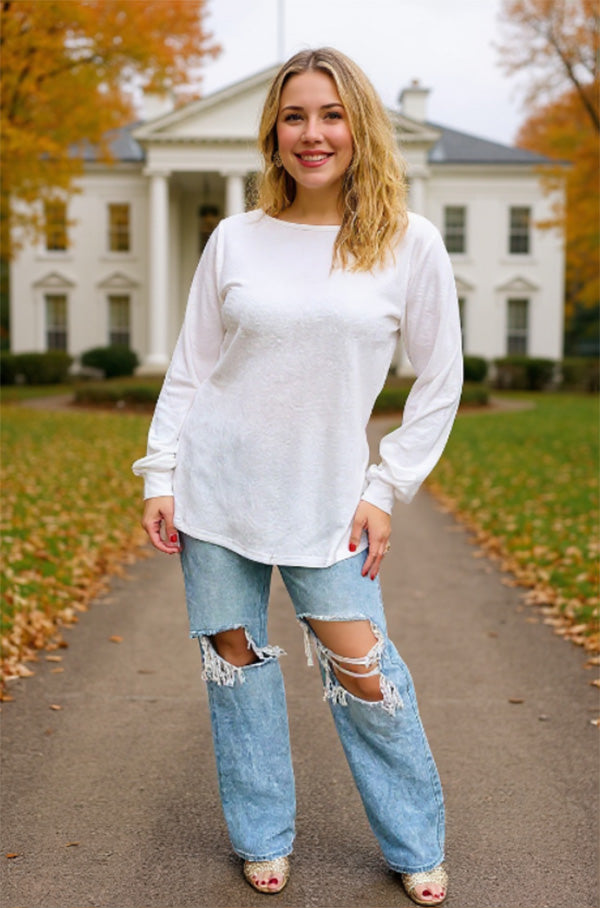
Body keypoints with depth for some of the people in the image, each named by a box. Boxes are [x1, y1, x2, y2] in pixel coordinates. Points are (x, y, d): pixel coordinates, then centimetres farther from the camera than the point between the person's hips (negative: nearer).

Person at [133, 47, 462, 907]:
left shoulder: (410, 245, -3)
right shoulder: (235, 240, 0)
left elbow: (440, 382, 2)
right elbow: (189, 368, 6)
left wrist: (386, 490, -2)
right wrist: (160, 477, 0)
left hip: (325, 500, -1)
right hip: (215, 486, 2)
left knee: (362, 671, -1)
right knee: (235, 657, 7)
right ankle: (262, 838, 27)